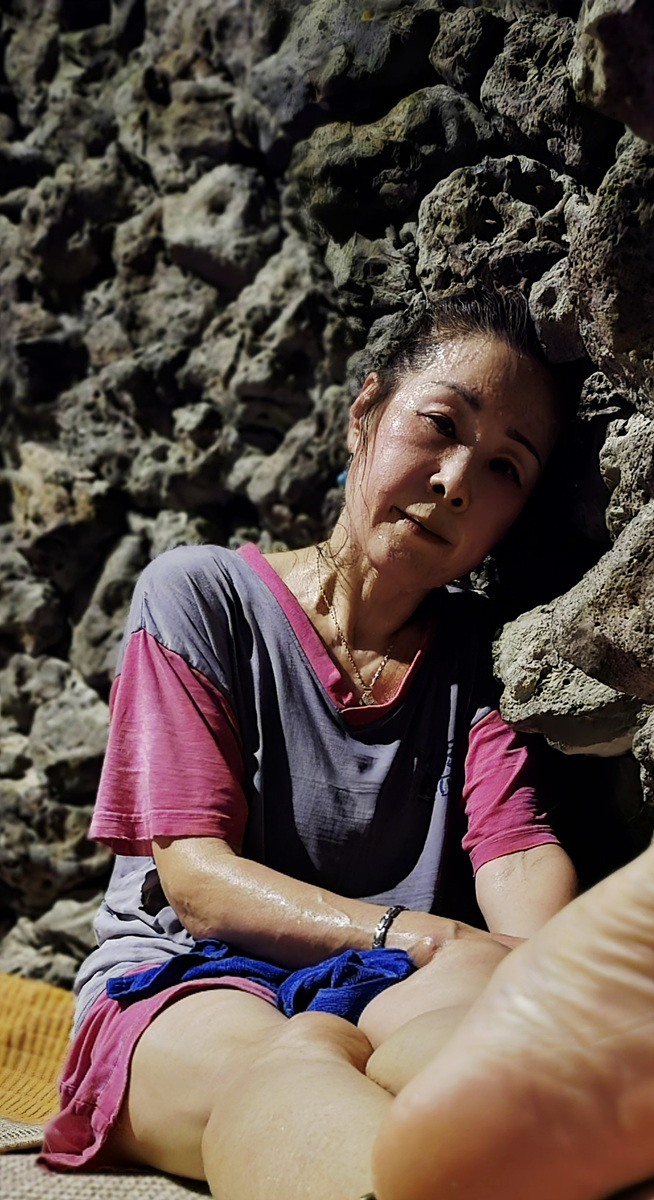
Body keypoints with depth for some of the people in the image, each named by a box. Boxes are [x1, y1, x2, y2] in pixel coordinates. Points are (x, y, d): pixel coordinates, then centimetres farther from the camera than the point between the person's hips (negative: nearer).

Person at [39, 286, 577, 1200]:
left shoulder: (477, 649, 13)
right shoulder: (198, 594, 3)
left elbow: (520, 851, -4)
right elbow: (195, 877, -7)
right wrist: (420, 935, -23)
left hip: (393, 991, 3)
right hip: (182, 985, -2)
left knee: (489, 995, -37)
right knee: (281, 1062, -41)